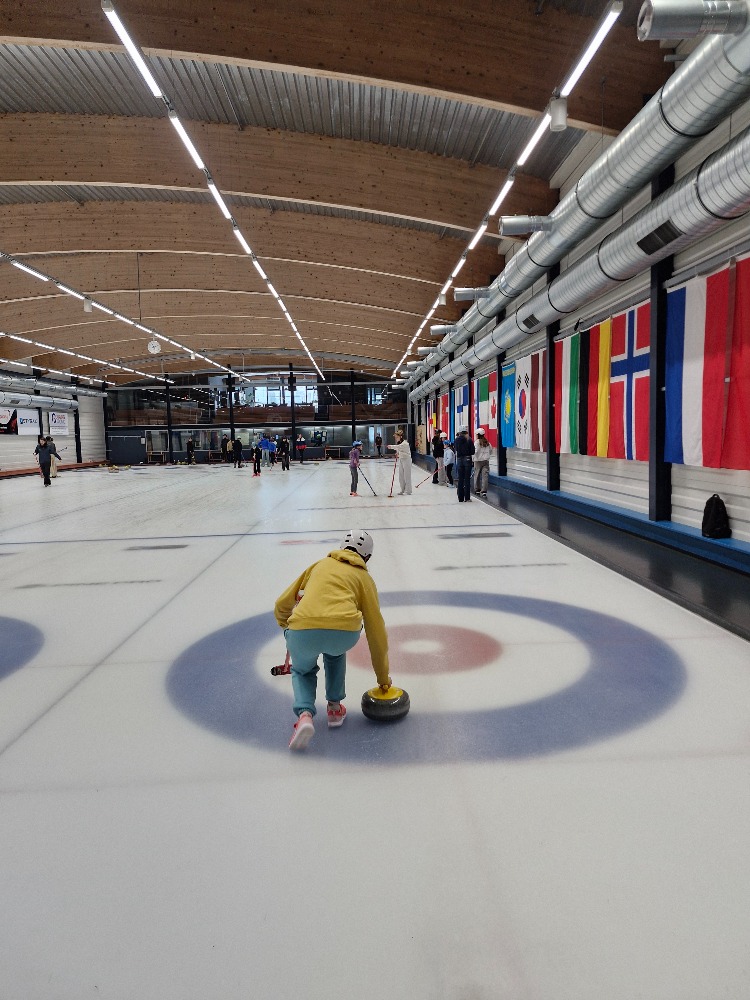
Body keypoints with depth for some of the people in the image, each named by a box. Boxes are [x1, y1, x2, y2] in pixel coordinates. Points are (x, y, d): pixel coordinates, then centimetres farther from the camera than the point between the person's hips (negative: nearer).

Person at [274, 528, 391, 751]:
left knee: (302, 671, 32)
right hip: (344, 631, 0)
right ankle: (334, 708, 35)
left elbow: (281, 606, 28)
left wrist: (287, 628, 50)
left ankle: (304, 714, 5)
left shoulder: (320, 564, 30)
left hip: (302, 631, 0)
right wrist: (383, 677, 36)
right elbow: (376, 631, 26)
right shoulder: (364, 578, 26)